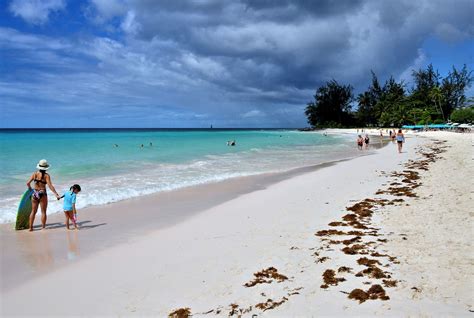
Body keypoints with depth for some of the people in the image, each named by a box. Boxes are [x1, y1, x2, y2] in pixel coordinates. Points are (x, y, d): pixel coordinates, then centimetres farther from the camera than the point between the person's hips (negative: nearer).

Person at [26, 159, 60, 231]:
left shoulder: (34, 174, 0)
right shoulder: (46, 175, -11)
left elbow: (28, 183, -2)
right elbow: (50, 186, -18)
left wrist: (30, 189, 19)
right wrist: (56, 194, -18)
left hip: (35, 194, 4)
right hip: (42, 194, -4)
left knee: (33, 211, 15)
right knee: (43, 212, 7)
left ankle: (30, 227, 17)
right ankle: (43, 227, 10)